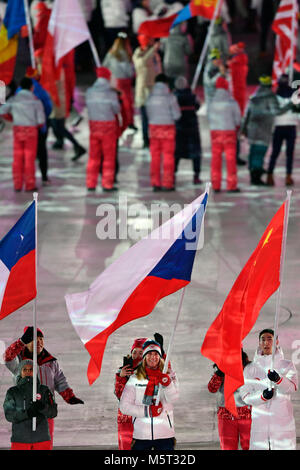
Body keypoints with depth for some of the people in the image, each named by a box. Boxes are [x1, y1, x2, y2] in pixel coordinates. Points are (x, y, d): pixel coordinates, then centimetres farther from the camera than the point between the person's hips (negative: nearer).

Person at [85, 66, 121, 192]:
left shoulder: (90, 91, -2)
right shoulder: (111, 92, -12)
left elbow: (89, 107, 2)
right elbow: (117, 109, -6)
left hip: (94, 125, 3)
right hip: (108, 126, -3)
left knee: (93, 156, 10)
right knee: (109, 157, 5)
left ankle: (91, 184, 10)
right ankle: (107, 184, 3)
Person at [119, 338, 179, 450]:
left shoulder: (169, 375, 6)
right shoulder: (135, 379, 5)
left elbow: (173, 398, -10)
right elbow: (124, 406, 0)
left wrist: (166, 383, -29)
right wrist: (147, 411, -11)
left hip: (165, 434, 0)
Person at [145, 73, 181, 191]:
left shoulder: (150, 97, 1)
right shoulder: (170, 97, -10)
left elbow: (149, 114, 5)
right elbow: (177, 115, -8)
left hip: (153, 127, 3)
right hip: (167, 128, -3)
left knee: (155, 157, 8)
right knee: (168, 156, 3)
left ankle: (155, 183, 8)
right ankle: (167, 184, 2)